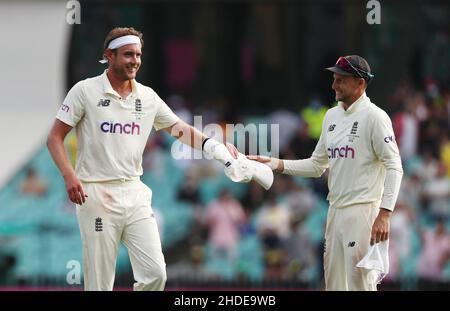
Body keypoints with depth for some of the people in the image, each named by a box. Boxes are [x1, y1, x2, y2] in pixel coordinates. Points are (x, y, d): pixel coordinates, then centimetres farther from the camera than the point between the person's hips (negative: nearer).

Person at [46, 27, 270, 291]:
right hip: (96, 194, -4)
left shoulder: (147, 96, 8)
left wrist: (213, 146, -7)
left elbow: (180, 129, 13)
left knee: (155, 273, -7)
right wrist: (70, 175, -18)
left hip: (135, 193, 4)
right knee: (100, 282, -3)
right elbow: (55, 138, -2)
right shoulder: (85, 91, -4)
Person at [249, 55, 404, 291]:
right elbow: (317, 165, 19)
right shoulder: (332, 116, 14)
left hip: (362, 210, -8)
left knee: (359, 280, -12)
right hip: (335, 210, 8)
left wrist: (384, 214, -23)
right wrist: (277, 164, 6)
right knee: (333, 280, 11)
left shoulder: (374, 116, -10)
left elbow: (394, 167, -14)